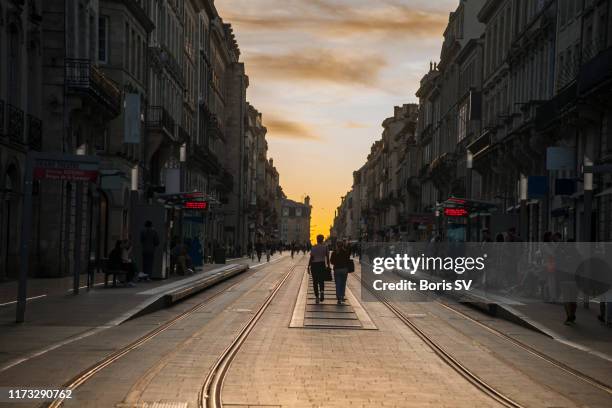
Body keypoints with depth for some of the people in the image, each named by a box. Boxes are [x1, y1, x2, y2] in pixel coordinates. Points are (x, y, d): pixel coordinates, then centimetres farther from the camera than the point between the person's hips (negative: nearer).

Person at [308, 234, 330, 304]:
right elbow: (327, 257, -2)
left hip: (314, 265, -1)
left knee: (315, 282, 7)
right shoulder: (325, 247, 0)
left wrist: (309, 266, -2)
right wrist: (328, 265, 6)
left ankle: (317, 297, 4)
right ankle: (322, 291, -17)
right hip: (322, 265, 1)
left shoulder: (313, 247, -4)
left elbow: (311, 257, -7)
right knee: (321, 281, 13)